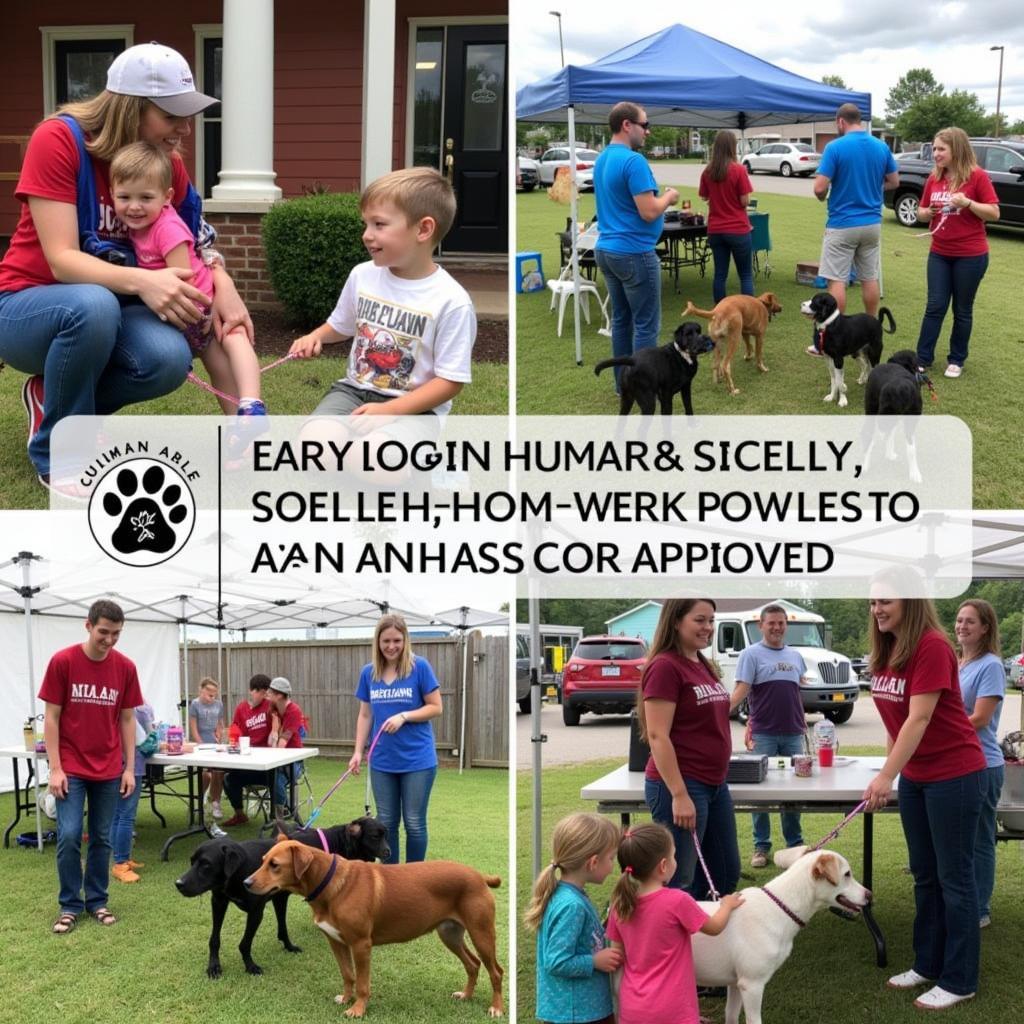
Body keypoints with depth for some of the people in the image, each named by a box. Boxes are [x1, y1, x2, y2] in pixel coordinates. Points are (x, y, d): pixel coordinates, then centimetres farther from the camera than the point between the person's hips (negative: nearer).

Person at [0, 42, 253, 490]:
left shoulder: (167, 164, -4)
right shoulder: (58, 140, -19)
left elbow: (191, 244, 5)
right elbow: (62, 260, -26)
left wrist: (221, 282, -19)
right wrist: (141, 282, -42)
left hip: (107, 309, 5)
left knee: (169, 358, -28)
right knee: (92, 305, -39)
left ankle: (53, 396, 4)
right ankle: (58, 453, -16)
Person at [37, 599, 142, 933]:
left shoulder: (125, 668, -1)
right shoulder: (62, 662, -9)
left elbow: (127, 720, 6)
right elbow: (51, 717, -6)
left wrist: (129, 768, 2)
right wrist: (55, 768, -10)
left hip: (109, 770, 3)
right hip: (71, 768, -3)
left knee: (102, 838, 8)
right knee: (69, 836, -6)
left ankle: (97, 901, 21)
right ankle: (70, 905, 8)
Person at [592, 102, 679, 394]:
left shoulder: (602, 160, 12)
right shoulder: (633, 161, -19)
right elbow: (649, 212, -22)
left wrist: (658, 196, 16)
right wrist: (669, 197, -3)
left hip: (607, 249, 9)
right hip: (634, 252, -9)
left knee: (621, 319, 14)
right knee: (646, 324, -2)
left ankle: (624, 384, 19)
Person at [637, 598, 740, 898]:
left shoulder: (702, 666, 11)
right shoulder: (664, 667, -16)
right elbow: (658, 736, -19)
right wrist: (679, 794, -22)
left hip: (715, 784, 9)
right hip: (679, 786, -9)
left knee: (726, 874, 16)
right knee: (679, 882, 0)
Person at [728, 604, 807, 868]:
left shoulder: (795, 656, 13)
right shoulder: (751, 654, -3)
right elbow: (741, 690, -13)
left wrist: (804, 726, 19)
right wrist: (723, 713, -28)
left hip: (793, 734, 4)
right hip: (763, 734, -4)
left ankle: (795, 843, 19)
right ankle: (761, 846, 9)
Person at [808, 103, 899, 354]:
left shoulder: (835, 147, -14)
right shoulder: (881, 147, 2)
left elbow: (820, 188, -17)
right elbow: (894, 181, 12)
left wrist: (823, 196, 5)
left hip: (842, 225, -5)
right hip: (872, 223, 5)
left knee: (837, 281, -2)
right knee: (870, 279, 13)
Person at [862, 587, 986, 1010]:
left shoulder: (933, 647, -21)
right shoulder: (886, 652, 5)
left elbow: (919, 718, -26)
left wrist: (886, 776, -30)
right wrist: (892, 772, 10)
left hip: (954, 774, -8)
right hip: (915, 776, 8)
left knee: (954, 877, -1)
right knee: (924, 875, 15)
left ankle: (959, 981, 7)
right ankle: (928, 964, 27)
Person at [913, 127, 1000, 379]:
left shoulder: (977, 176, -12)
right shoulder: (934, 179, 3)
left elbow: (994, 213, -12)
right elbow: (922, 212, 13)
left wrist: (968, 202, -26)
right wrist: (927, 212, -10)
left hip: (970, 255, -4)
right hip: (939, 253, 4)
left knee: (962, 310, 7)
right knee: (935, 306, 4)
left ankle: (956, 360, 18)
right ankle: (923, 358, 8)